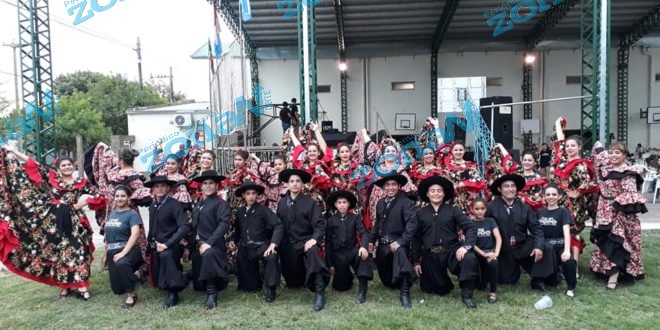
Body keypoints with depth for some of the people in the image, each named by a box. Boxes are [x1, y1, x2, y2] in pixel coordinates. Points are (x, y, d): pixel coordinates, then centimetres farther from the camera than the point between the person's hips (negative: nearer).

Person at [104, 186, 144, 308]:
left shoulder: (132, 214, -8)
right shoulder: (112, 214, 12)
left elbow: (135, 234, -22)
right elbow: (108, 235, 20)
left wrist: (123, 253, -30)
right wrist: (106, 253, 17)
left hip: (128, 250, -7)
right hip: (112, 252, 7)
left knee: (122, 264, -42)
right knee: (117, 289, 10)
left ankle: (131, 295, -21)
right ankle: (134, 274, 43)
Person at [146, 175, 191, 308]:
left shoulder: (174, 204, -13)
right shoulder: (152, 205, 6)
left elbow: (185, 226, -24)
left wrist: (167, 244, -26)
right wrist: (152, 243, 5)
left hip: (171, 246, -6)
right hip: (156, 247, 7)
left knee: (165, 255, -38)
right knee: (157, 281, 6)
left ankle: (173, 293, -22)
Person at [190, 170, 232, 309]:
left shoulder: (221, 204, -5)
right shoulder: (197, 205, 18)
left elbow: (223, 225, -18)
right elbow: (194, 226, 20)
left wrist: (209, 243, -26)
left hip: (213, 245, -7)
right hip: (197, 245, 7)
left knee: (208, 254, -41)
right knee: (198, 281, 9)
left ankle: (212, 293, -29)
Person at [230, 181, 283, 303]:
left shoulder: (263, 209, -8)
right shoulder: (240, 212, 8)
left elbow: (279, 225, -18)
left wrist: (273, 244, -27)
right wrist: (233, 240, 7)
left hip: (261, 246, -4)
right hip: (245, 249, 4)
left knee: (272, 257, -40)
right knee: (249, 287, 6)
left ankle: (271, 289, -23)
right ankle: (258, 279, 41)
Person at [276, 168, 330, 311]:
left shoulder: (310, 202, -6)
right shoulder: (281, 203, 6)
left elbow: (320, 224, -12)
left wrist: (314, 239, -27)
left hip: (305, 241, -4)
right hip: (288, 245, 4)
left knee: (313, 252, -39)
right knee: (293, 283, 8)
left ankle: (319, 292, -34)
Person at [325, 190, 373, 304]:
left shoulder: (355, 218, 2)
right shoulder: (331, 220, 3)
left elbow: (364, 233, -12)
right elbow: (328, 242, 3)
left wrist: (363, 246, -35)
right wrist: (330, 264, -2)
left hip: (352, 251, -1)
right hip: (337, 254, 1)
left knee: (363, 255, -36)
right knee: (342, 286, 0)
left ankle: (362, 290, -32)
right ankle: (348, 277, 37)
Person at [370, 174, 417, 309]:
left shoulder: (406, 202, -11)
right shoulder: (380, 203, 9)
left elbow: (412, 224, -21)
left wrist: (401, 242, -29)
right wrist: (372, 240, 12)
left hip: (397, 242, -6)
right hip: (383, 244, 6)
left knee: (400, 252, -39)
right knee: (385, 276, 13)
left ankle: (405, 293, -32)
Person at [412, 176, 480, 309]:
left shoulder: (453, 210, 5)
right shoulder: (420, 214, 8)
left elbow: (470, 227, -5)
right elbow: (416, 239, 9)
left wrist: (465, 246, -23)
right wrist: (416, 261, 7)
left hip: (451, 250, -1)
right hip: (430, 255, 2)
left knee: (470, 259, -34)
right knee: (439, 290, 9)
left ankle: (466, 294, -15)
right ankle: (445, 284, 46)